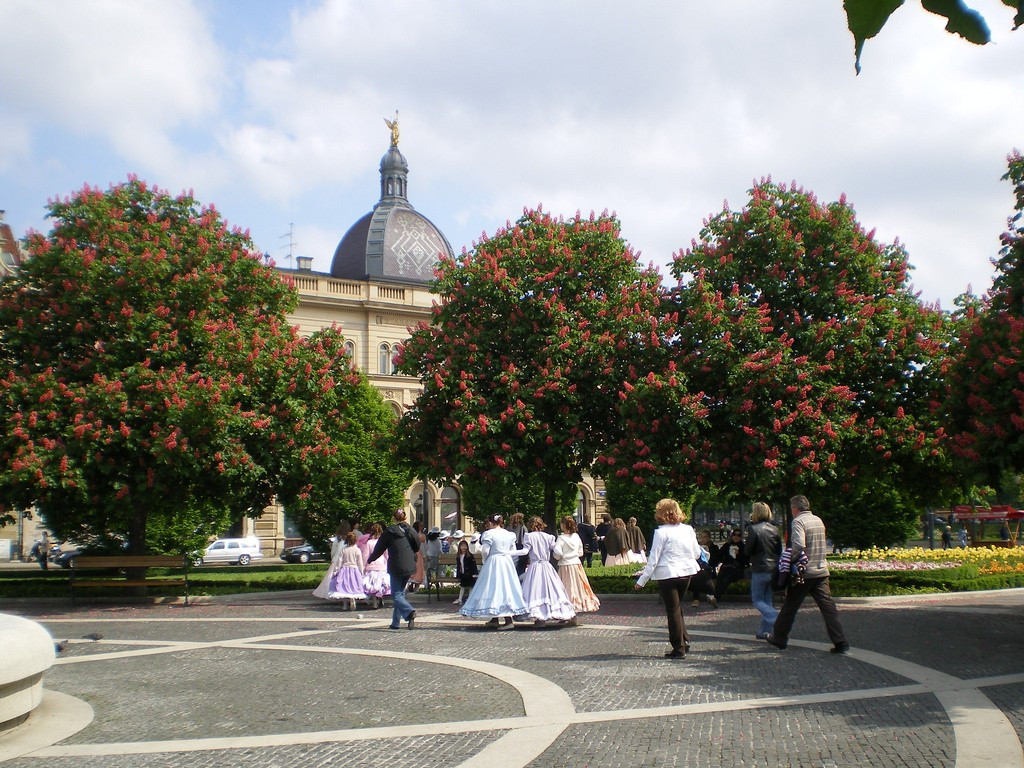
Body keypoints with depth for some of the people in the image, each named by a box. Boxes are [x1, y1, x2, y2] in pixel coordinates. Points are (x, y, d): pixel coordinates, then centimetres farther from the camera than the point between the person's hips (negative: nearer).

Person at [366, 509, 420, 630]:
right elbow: (417, 547, 9)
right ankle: (396, 622, 17)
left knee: (396, 595, -1)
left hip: (396, 568, -4)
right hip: (409, 566, 5)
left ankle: (409, 611, -28)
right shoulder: (410, 530, 2)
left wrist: (369, 560, 19)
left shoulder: (389, 531, -6)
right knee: (401, 592, 15)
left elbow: (379, 548, 3)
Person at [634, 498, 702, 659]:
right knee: (678, 607, 22)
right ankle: (685, 640, 17)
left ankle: (679, 648, 8)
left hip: (668, 575, -5)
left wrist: (642, 580, -7)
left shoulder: (661, 532, -13)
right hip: (686, 573, 5)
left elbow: (653, 559, -13)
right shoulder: (688, 530, 2)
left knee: (673, 611, 4)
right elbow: (697, 554, 10)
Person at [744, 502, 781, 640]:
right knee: (767, 600, 14)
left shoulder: (753, 529, -13)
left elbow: (748, 550, -10)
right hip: (774, 569, 6)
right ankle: (764, 631, 14)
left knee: (757, 600, 5)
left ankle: (777, 619, -17)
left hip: (760, 570, -6)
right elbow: (780, 550, 10)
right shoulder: (774, 529, 4)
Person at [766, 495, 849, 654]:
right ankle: (840, 642, -5)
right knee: (828, 606, 2)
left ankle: (779, 638, 19)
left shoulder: (798, 522, -11)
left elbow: (798, 546, -24)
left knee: (789, 607, 8)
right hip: (821, 571, 6)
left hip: (804, 573, -6)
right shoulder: (818, 520, 13)